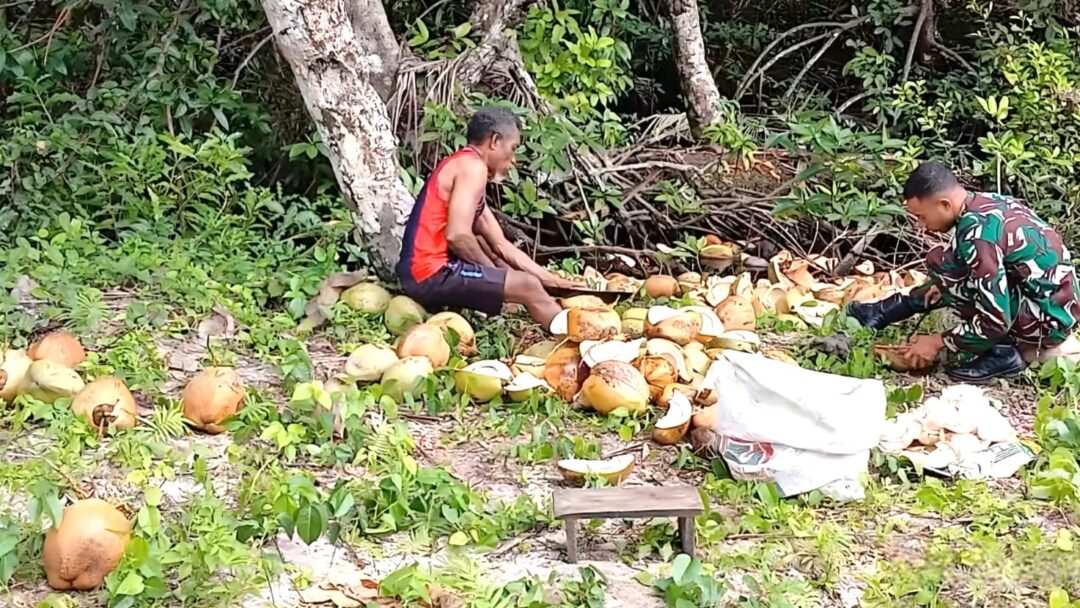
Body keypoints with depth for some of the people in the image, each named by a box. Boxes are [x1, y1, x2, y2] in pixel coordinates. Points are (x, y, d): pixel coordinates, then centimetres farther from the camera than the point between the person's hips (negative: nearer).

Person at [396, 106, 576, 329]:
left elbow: (502, 246, 20)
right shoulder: (472, 166, -9)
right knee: (528, 286, -9)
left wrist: (551, 279, 16)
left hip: (423, 272, 11)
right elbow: (457, 236, -22)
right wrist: (493, 270, -5)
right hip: (431, 274, -11)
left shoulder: (461, 165, 21)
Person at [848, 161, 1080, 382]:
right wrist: (946, 286, 16)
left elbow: (996, 321, -24)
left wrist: (939, 342, -12)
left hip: (1048, 319, -10)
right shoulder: (986, 203, 2)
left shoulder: (976, 232, -24)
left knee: (941, 263, -15)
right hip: (1059, 302, 10)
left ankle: (1002, 352, -9)